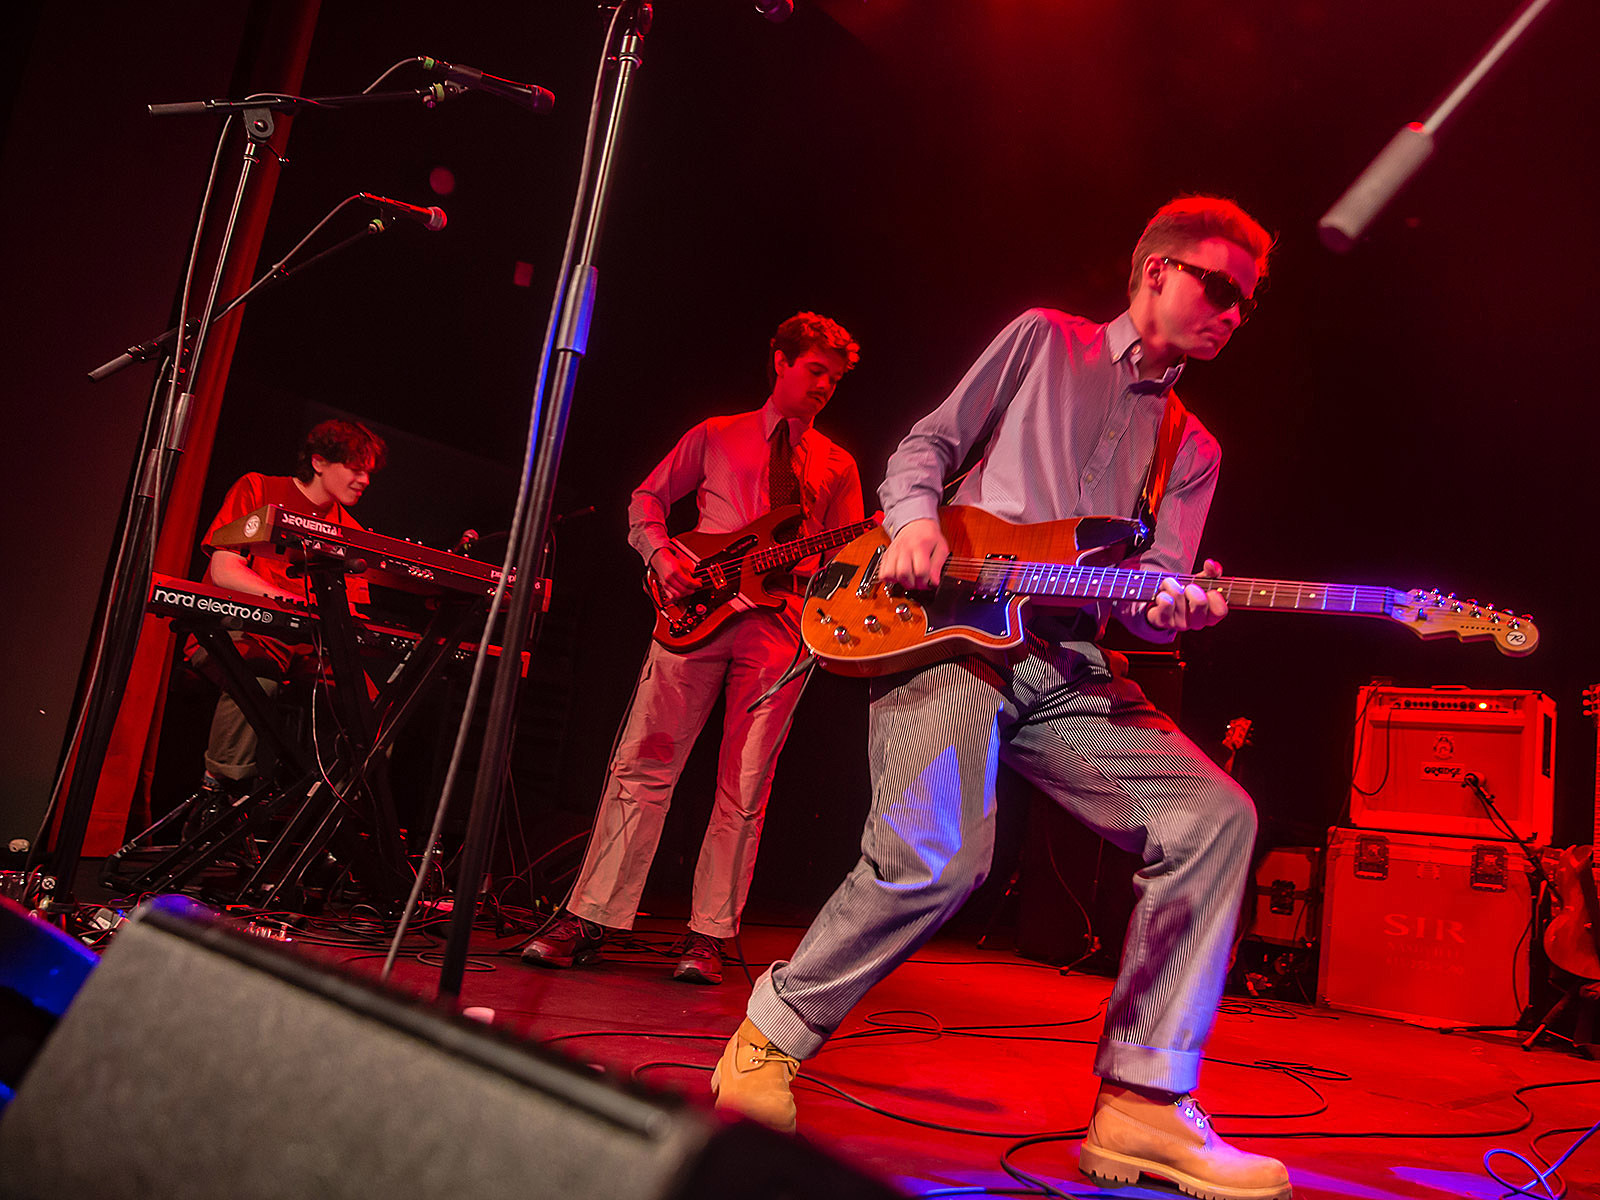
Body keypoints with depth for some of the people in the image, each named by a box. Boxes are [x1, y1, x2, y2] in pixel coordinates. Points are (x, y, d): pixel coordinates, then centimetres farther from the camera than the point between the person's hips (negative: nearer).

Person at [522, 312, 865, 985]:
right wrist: (663, 556, -1)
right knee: (643, 764, -5)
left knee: (745, 788, -2)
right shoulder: (715, 436, 16)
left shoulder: (837, 466, 19)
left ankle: (708, 936, 5)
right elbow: (646, 498, 17)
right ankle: (589, 917, 2)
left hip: (781, 624, 1)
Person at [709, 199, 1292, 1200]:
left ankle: (1144, 1103, -5)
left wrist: (1170, 608, -13)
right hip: (945, 633, -5)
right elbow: (927, 445, 11)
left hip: (1071, 671, 5)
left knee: (1215, 815, -14)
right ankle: (773, 1038, 0)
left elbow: (1155, 588, 11)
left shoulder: (1193, 451, 22)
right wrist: (916, 519, -10)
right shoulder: (1045, 341, 13)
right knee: (938, 858, -27)